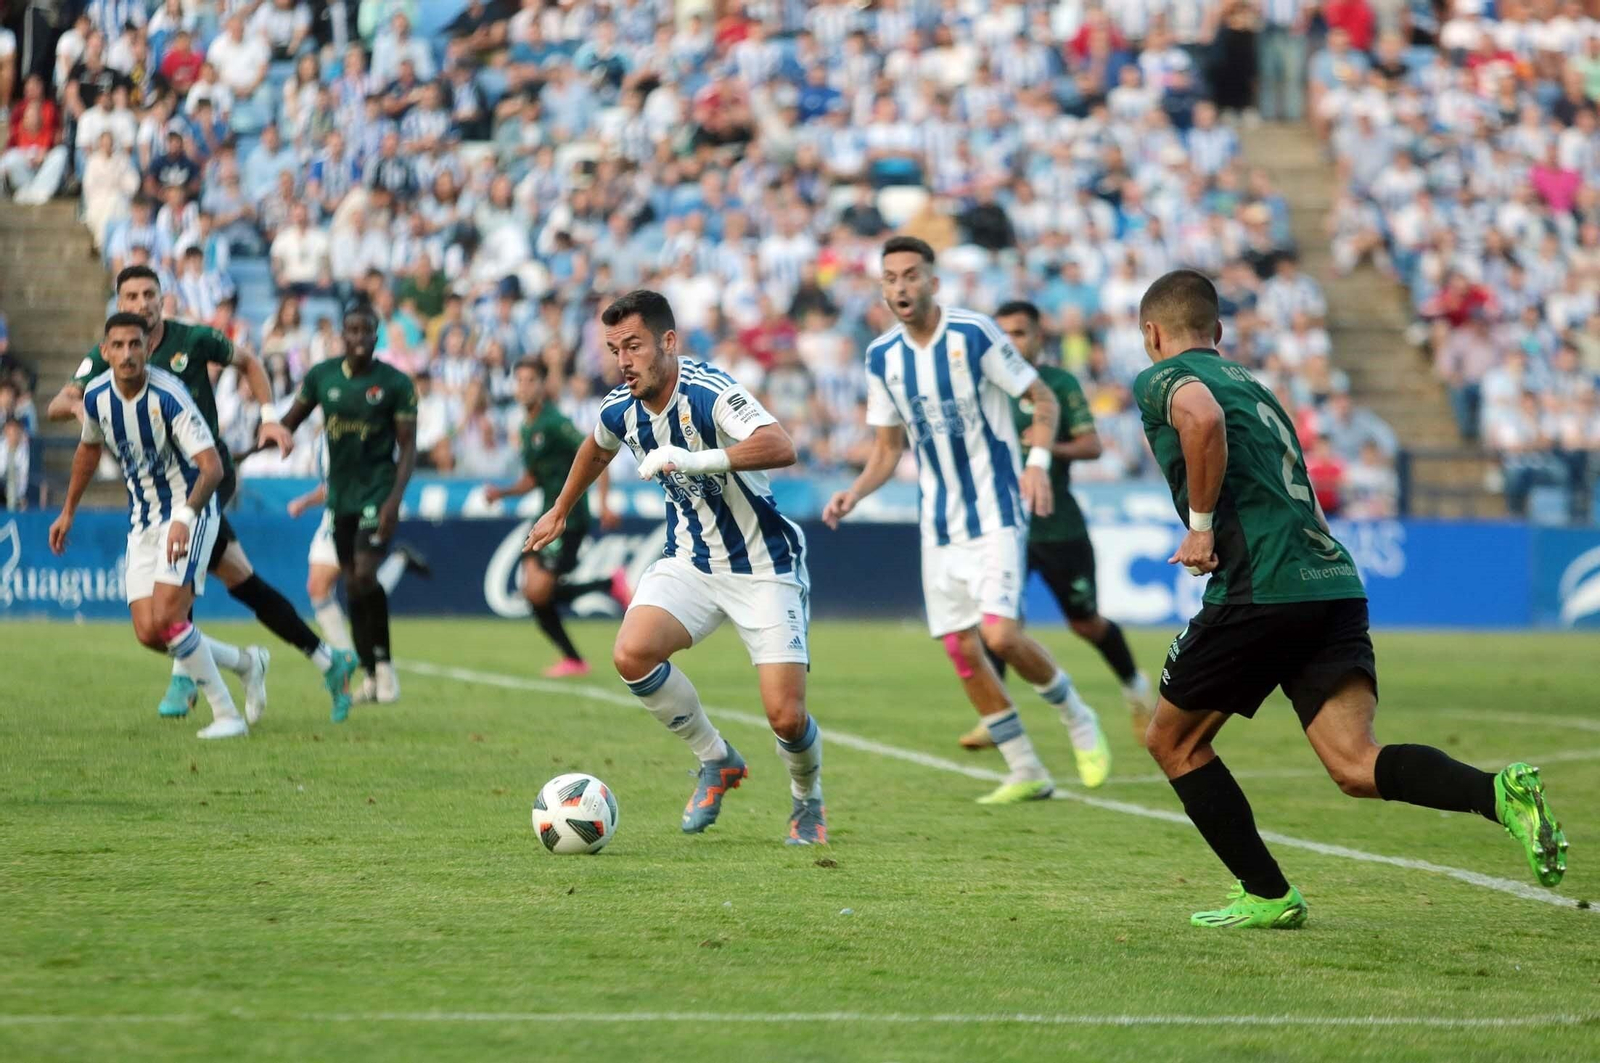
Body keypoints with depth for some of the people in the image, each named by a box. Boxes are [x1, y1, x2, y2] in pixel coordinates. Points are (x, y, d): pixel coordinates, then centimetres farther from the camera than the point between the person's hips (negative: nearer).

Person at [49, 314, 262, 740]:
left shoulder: (168, 396, -23)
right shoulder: (96, 395, -4)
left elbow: (212, 466, -31)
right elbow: (89, 448, 19)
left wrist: (186, 516, -46)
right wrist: (68, 512, 25)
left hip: (190, 512, -6)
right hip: (143, 521, 6)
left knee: (166, 618, -21)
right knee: (148, 634, -3)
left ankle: (227, 716, -7)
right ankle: (247, 663, 21)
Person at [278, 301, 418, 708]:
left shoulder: (395, 383, -7)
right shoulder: (321, 376, 2)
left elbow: (407, 446, -6)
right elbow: (289, 424, 12)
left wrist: (394, 499, -17)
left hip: (377, 491, -4)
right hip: (340, 493, 4)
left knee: (364, 575, -19)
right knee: (351, 583, 6)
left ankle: (383, 662, -3)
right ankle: (371, 675, 15)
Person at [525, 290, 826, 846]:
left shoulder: (710, 393, -25)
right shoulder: (620, 410, -4)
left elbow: (781, 447, -42)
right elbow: (596, 449, 22)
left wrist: (698, 460, -51)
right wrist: (559, 513, 34)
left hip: (763, 566, -5)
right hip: (690, 561, 5)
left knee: (786, 717, -12)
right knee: (631, 654, -22)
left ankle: (808, 804, 23)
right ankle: (717, 762, 2)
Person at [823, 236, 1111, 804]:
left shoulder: (975, 333, -12)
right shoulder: (882, 356, 4)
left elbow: (1044, 399, -5)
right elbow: (888, 448, 13)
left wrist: (1038, 461, -21)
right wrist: (854, 494, -5)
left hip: (995, 512, -5)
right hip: (939, 524, 6)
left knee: (1000, 635, -18)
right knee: (961, 651, 2)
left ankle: (1079, 720, 9)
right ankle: (1025, 773, 15)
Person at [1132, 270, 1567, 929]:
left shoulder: (1161, 379, 6)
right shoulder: (1249, 383, 30)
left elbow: (1202, 417, -19)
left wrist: (1202, 525, -11)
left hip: (1261, 590, -7)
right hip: (1335, 583, 7)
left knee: (1173, 741, 14)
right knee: (1356, 767, -6)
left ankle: (1267, 896, 11)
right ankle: (1500, 794, -31)